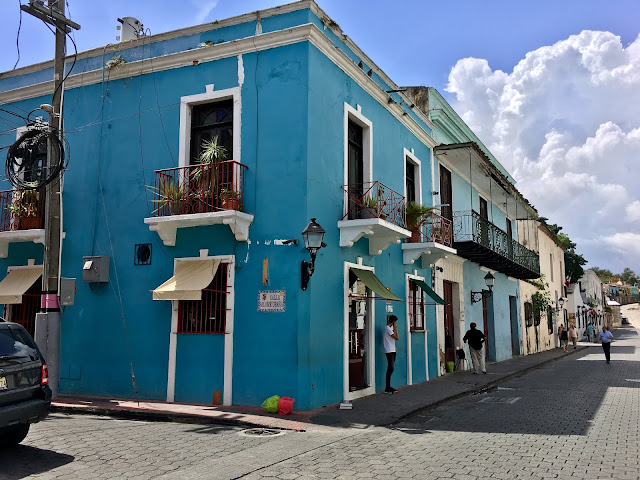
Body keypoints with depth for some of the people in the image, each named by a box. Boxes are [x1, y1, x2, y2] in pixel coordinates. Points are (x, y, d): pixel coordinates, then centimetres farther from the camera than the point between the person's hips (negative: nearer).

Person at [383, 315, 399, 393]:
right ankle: (387, 388, -11)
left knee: (390, 369, 10)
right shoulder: (388, 328, -13)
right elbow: (397, 338, -15)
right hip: (389, 351, -10)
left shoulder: (390, 328, 17)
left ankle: (388, 387, 13)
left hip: (392, 351, 10)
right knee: (390, 369, -13)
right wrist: (395, 328, -7)